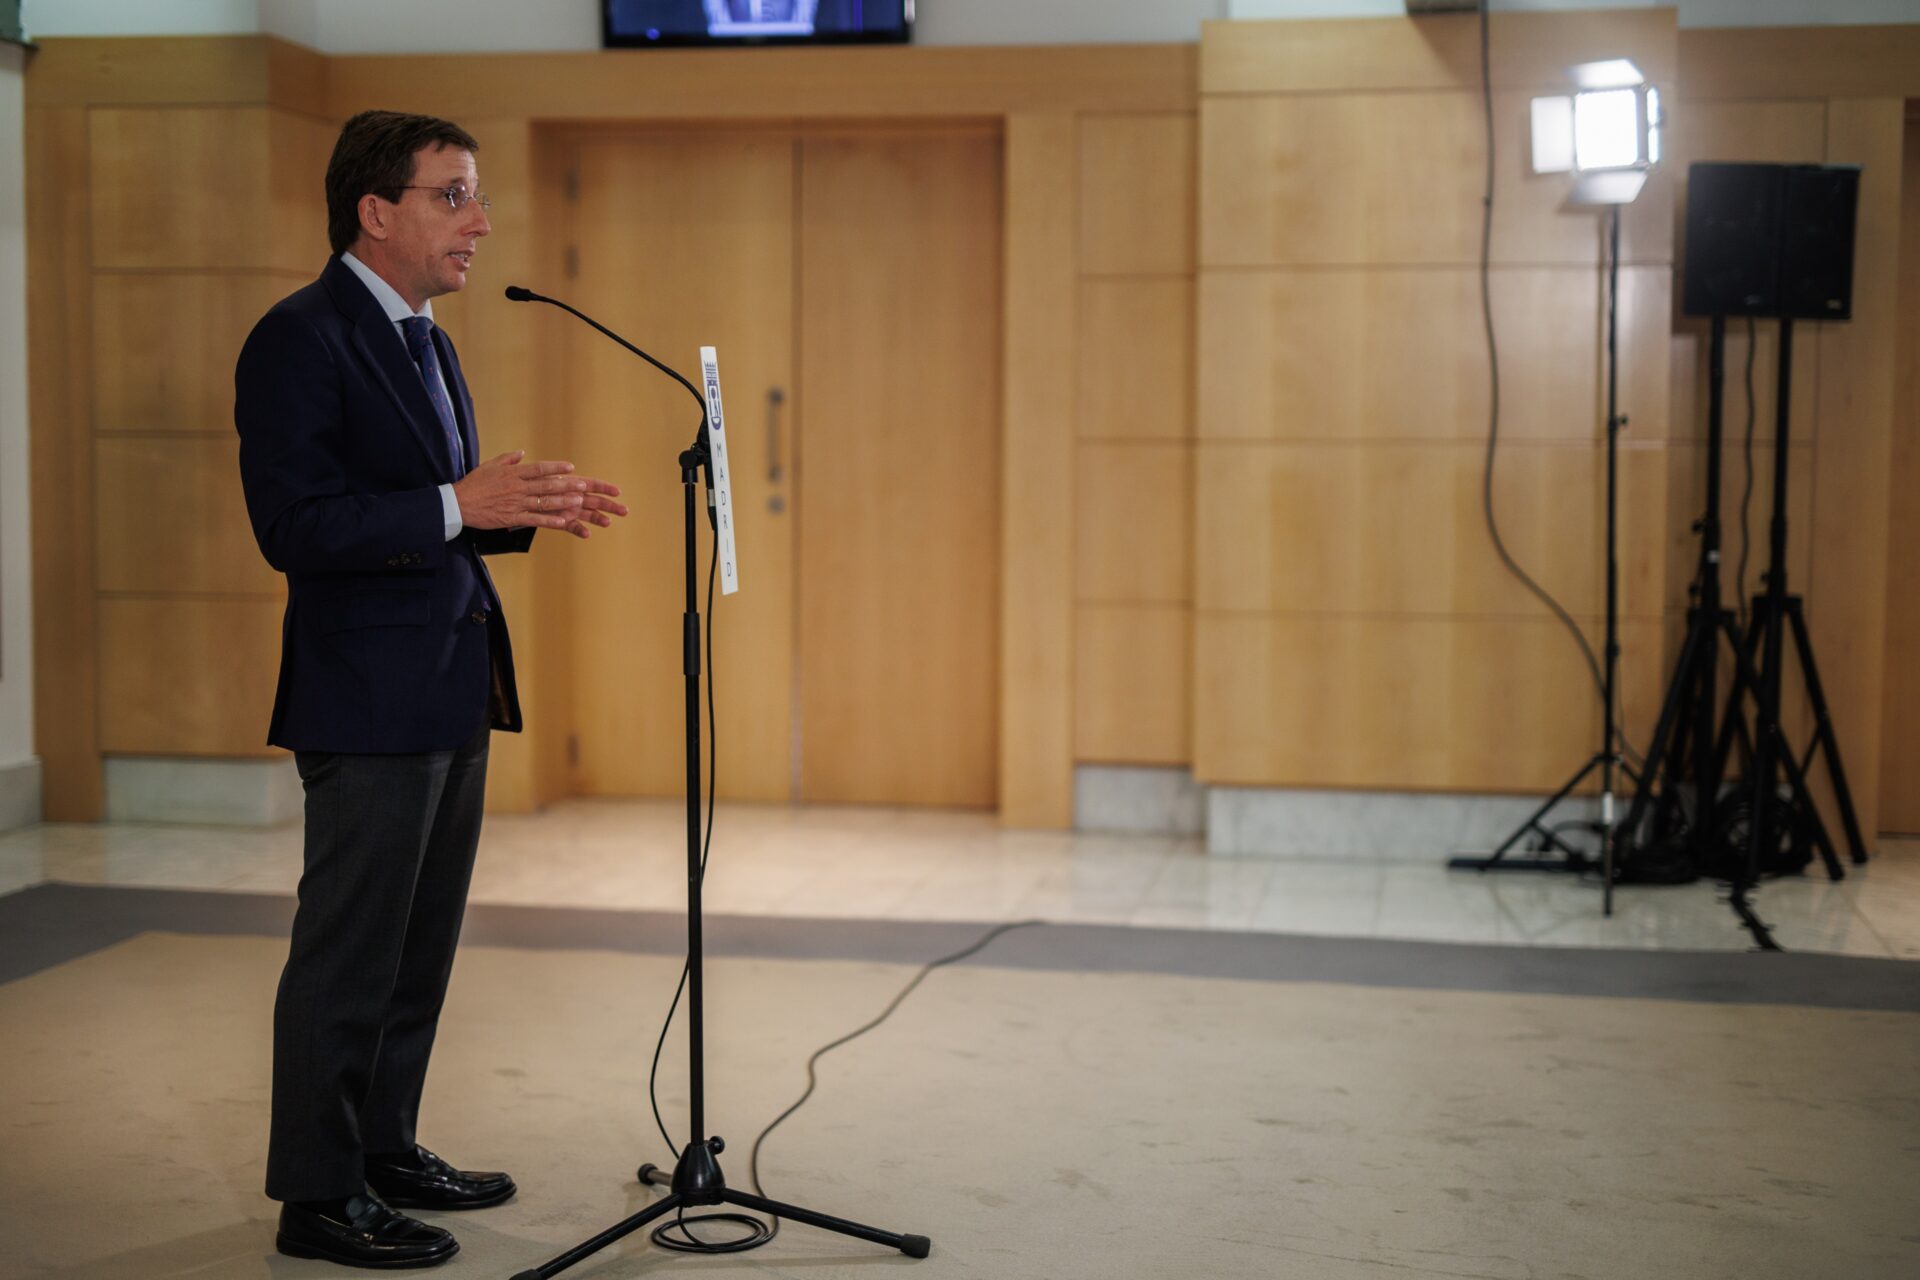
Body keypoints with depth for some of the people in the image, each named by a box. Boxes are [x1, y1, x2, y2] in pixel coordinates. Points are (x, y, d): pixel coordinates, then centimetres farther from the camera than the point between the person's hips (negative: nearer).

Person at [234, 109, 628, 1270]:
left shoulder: (426, 342, 16)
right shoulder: (301, 338, -13)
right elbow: (295, 524, -21)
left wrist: (528, 512, 5)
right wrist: (458, 503, -26)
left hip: (452, 695, 9)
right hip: (370, 702, -9)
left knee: (421, 946, 17)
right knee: (349, 954, 0)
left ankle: (385, 1149, 31)